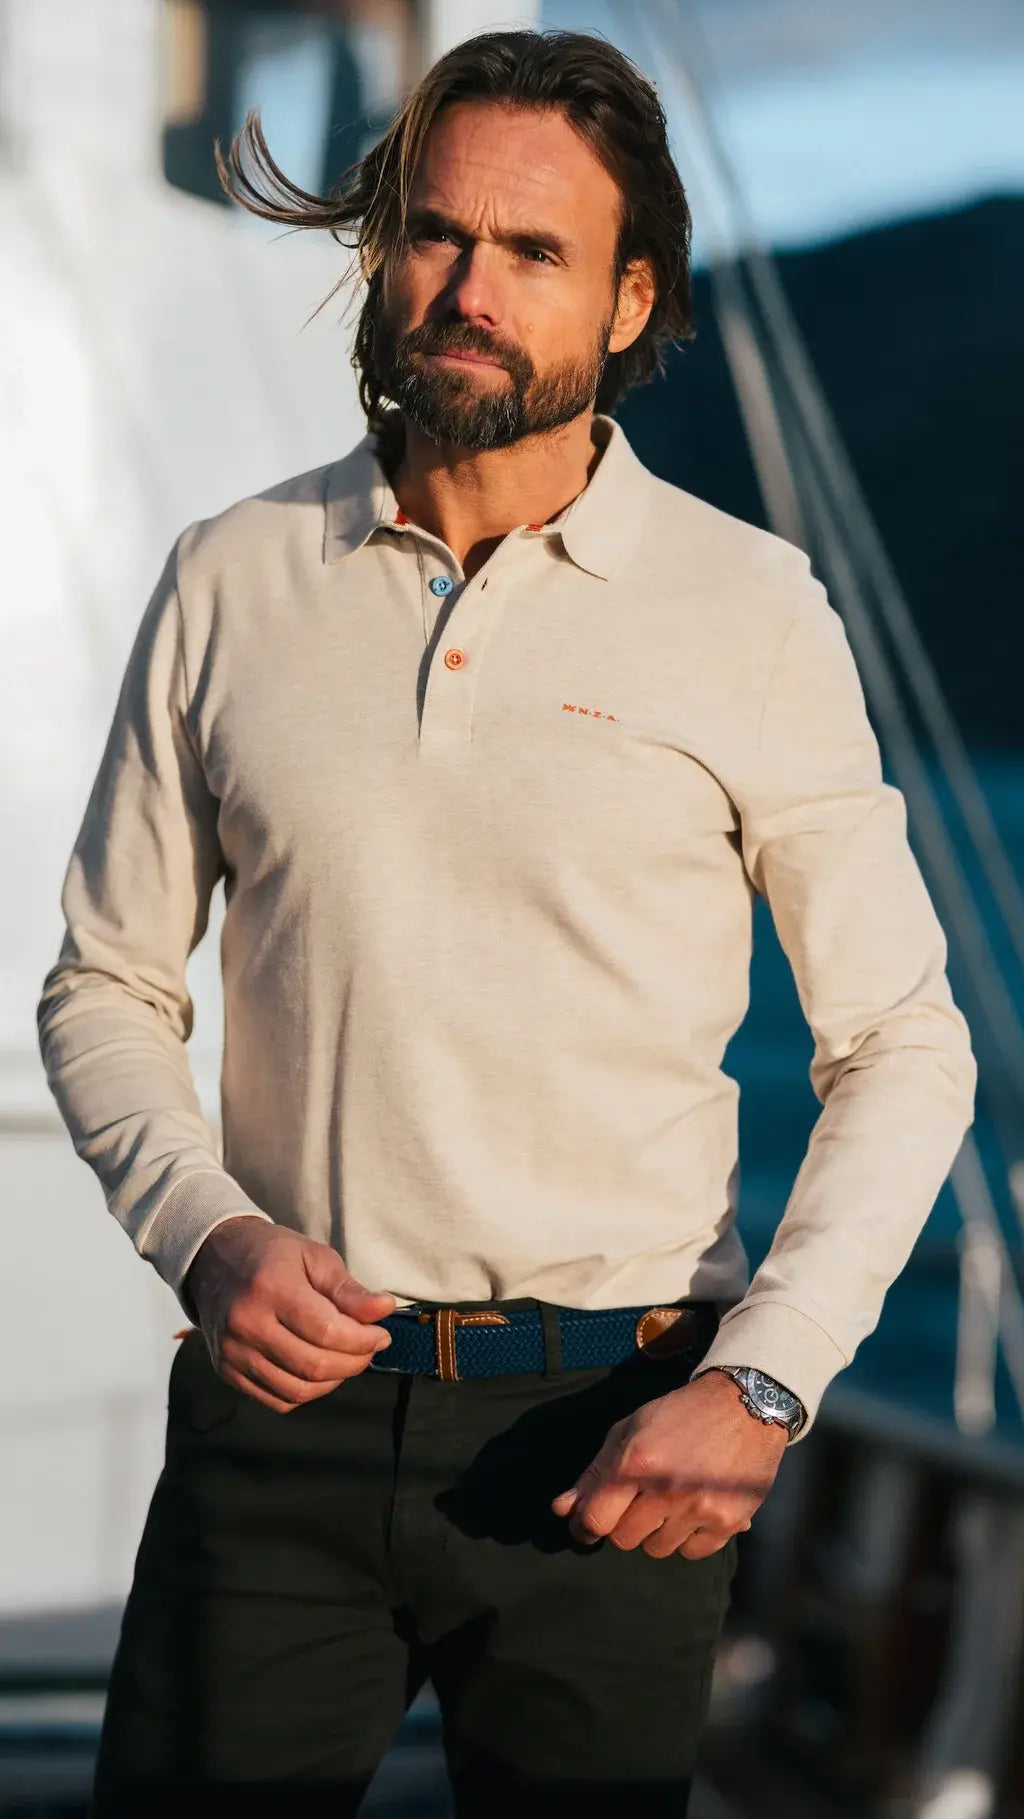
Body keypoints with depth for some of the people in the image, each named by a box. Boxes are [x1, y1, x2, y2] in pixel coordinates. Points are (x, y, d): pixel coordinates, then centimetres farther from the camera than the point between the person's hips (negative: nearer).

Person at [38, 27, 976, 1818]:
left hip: (606, 1433, -1)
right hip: (284, 1398, 1)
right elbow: (104, 987, 11)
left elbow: (900, 1047, 1)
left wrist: (758, 1386, -12)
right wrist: (208, 1233, -8)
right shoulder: (232, 581, 5)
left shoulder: (748, 610, -1)